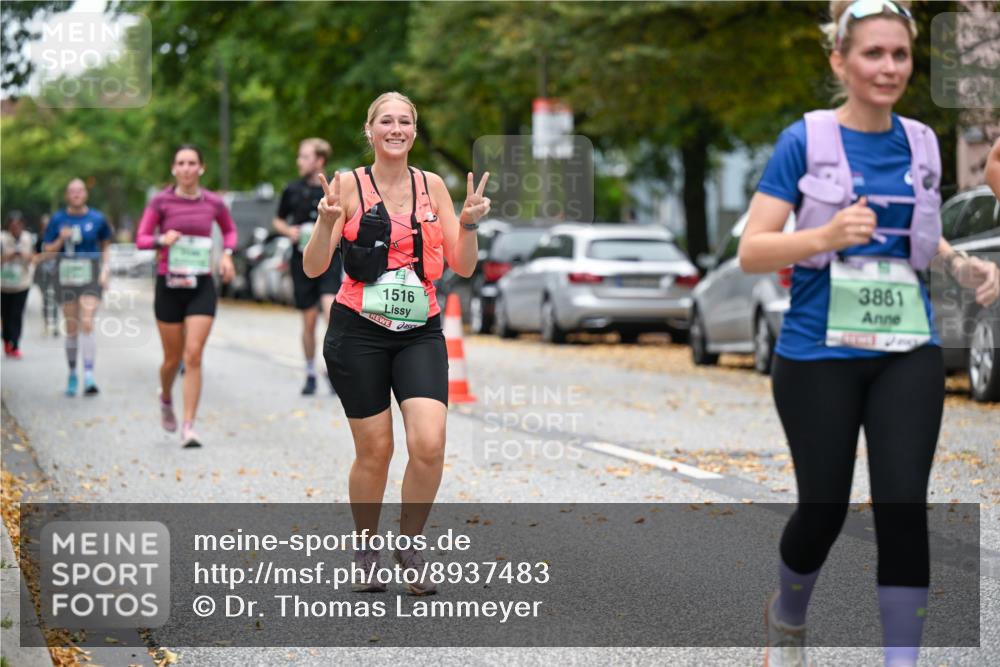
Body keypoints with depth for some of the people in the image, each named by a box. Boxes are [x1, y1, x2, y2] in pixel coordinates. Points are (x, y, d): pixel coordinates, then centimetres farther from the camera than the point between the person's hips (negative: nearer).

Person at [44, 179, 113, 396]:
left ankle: (89, 377, -18)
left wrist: (105, 270, 0)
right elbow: (48, 249, 6)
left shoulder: (97, 219, 1)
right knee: (71, 328, 7)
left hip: (90, 276, -2)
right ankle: (72, 374, 22)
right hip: (66, 276, 2)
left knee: (87, 324, -15)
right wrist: (61, 240, -13)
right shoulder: (58, 220, 3)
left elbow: (106, 246, 12)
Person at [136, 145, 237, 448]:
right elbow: (141, 239, -3)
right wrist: (162, 239, -23)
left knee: (194, 356, -10)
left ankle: (188, 428, -7)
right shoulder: (161, 201, -3)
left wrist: (227, 254, 3)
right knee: (173, 358, 9)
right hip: (169, 286, 0)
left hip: (202, 286, 0)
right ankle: (166, 398, 43)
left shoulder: (213, 202, 3)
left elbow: (230, 230, 21)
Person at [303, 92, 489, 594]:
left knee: (429, 443, -14)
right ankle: (365, 551, 25)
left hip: (420, 334, 2)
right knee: (374, 450, 2)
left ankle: (409, 544, 7)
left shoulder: (432, 186, 7)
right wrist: (326, 223, -21)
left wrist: (469, 223, -11)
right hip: (359, 332, -2)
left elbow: (463, 266, 6)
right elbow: (313, 268, -4)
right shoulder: (350, 185, -2)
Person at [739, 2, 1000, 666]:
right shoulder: (805, 140, -8)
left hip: (908, 353, 3)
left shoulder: (922, 143, 6)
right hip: (820, 354, -3)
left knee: (904, 506, -8)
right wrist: (828, 235, -27)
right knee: (824, 508, 7)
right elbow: (751, 251, -11)